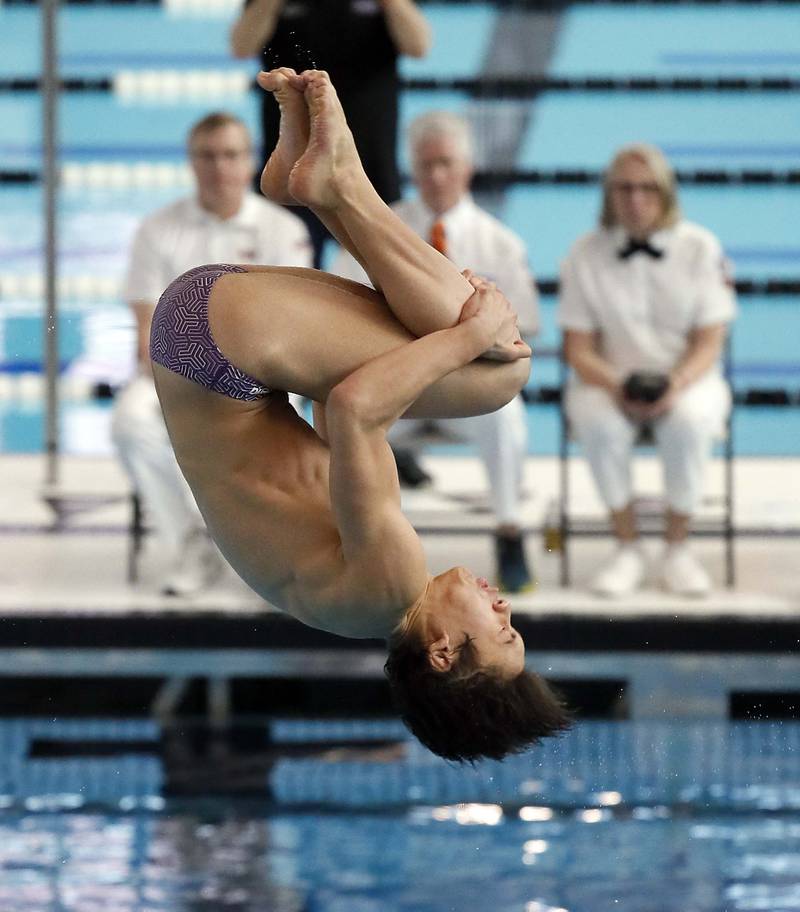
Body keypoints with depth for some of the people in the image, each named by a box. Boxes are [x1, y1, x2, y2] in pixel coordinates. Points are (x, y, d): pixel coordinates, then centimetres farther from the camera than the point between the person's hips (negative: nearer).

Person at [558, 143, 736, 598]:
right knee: (597, 422, -36)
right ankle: (628, 548, -19)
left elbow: (708, 343, -2)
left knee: (690, 421, -37)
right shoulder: (586, 256, 2)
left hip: (686, 379, 0)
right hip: (610, 380, 0)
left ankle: (678, 548, -19)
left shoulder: (700, 248, 0)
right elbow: (578, 347, 0)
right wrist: (616, 386, -21)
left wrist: (677, 385, -23)